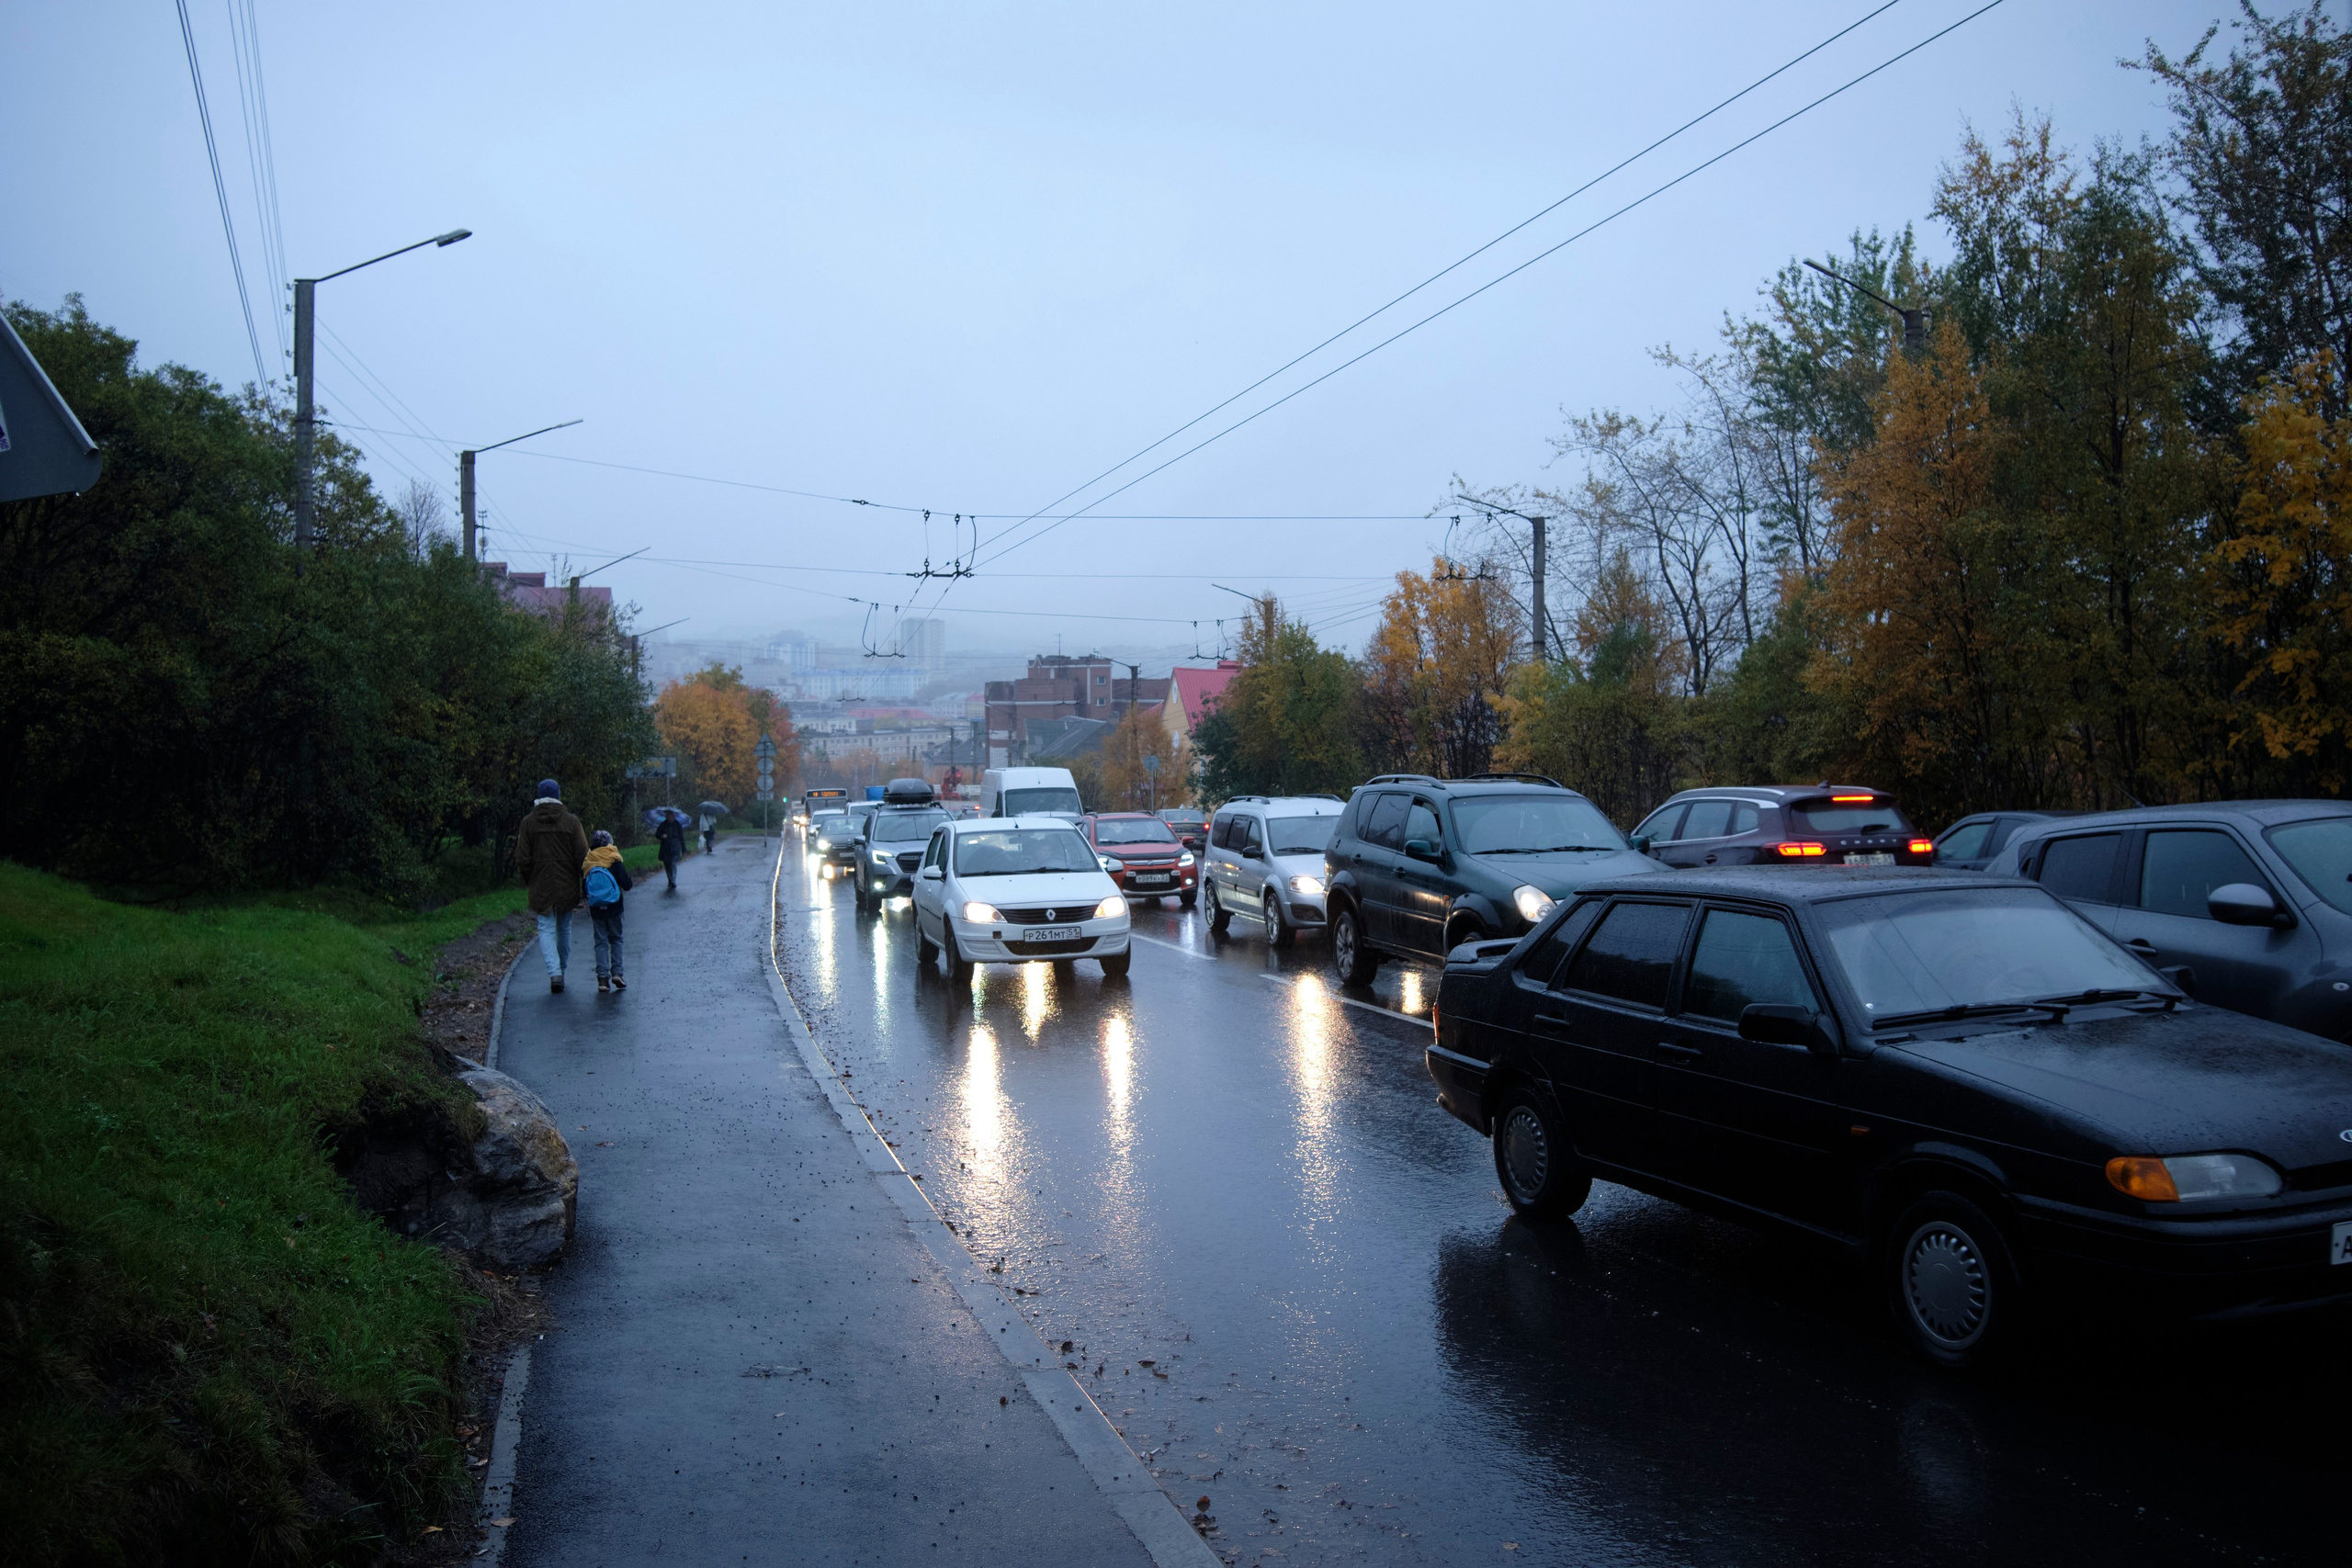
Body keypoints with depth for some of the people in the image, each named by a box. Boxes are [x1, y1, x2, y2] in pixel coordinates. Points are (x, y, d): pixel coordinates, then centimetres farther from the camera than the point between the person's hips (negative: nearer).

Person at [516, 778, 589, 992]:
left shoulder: (528, 822, -3)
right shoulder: (571, 821, -4)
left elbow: (522, 859, -3)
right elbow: (582, 855, -6)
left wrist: (528, 881, 13)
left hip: (541, 886, -1)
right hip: (567, 886, 1)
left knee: (546, 929, 1)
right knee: (564, 928, 16)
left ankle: (554, 972, -16)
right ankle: (562, 969, 26)